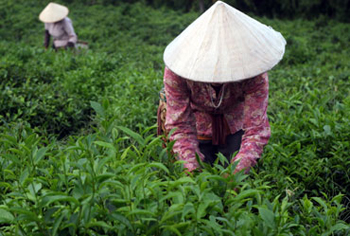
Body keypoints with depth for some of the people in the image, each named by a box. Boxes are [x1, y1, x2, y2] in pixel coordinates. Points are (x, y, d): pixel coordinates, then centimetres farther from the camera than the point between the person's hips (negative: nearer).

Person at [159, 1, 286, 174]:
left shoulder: (253, 72, -35)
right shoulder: (176, 71, -35)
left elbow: (256, 128, -35)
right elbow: (180, 126, -30)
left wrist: (239, 169, -49)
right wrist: (192, 167, -44)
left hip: (235, 125, 1)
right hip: (198, 126, 0)